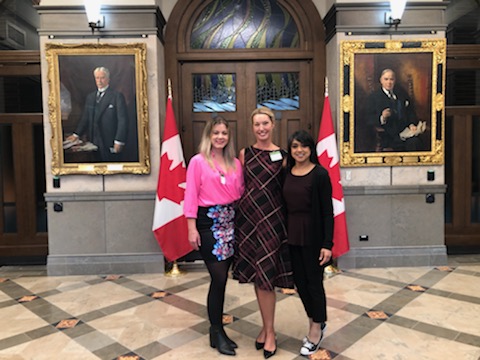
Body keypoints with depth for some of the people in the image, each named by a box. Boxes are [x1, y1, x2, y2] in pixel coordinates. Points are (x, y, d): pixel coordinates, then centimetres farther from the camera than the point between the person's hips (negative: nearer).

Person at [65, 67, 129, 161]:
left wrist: (119, 142, -14)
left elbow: (123, 120, -8)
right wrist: (76, 134, 4)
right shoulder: (90, 97, 15)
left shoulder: (117, 96, -3)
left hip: (110, 143, -5)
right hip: (94, 143, 5)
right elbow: (85, 118, 16)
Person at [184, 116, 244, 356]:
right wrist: (192, 228, -12)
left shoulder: (235, 163, 10)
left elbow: (241, 193, 9)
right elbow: (191, 196, -8)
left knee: (221, 277, 10)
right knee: (219, 278, -5)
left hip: (230, 220, 5)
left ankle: (216, 329, 25)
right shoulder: (198, 161, -5)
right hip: (208, 221, -5)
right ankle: (217, 332, 13)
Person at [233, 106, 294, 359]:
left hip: (272, 220, -2)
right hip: (248, 219, 2)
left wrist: (286, 221, -3)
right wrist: (241, 216, 2)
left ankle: (269, 331, 16)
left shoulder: (282, 156, 2)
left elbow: (286, 191, 4)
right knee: (257, 276, 10)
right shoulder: (245, 154, 5)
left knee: (264, 277, -2)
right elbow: (240, 188, 7)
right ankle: (266, 327, 28)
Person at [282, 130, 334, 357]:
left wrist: (327, 243, -15)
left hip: (313, 236, -5)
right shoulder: (286, 173, 6)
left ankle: (316, 329, 29)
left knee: (314, 283, 8)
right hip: (292, 235, 5)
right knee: (300, 282, 15)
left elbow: (328, 211, -10)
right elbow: (284, 206, 9)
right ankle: (316, 323, 37)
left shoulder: (320, 174, -9)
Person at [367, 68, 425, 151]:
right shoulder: (373, 97, 6)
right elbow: (370, 120, -1)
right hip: (388, 135, -4)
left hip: (406, 130, 4)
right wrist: (382, 118, -22)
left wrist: (412, 124, -4)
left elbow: (411, 110, 15)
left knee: (414, 142, -25)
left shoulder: (401, 92, 20)